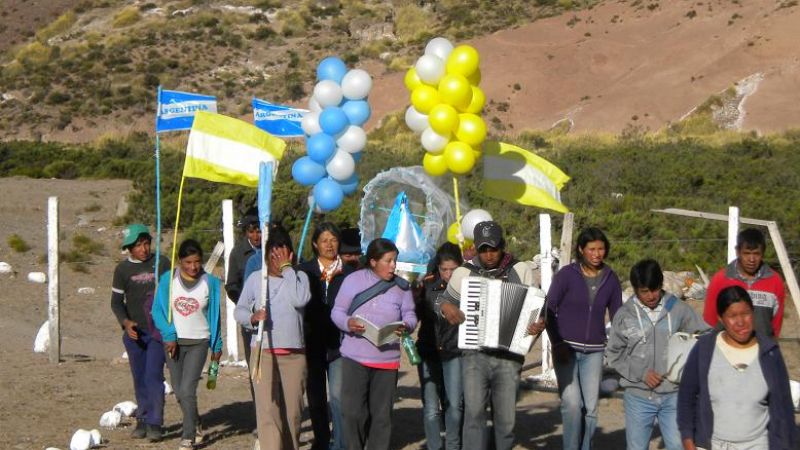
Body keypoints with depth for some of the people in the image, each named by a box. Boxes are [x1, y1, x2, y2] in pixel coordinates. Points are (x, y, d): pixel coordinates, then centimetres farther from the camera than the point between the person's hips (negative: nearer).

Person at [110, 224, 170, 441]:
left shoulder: (162, 264, 1)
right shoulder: (123, 269, 2)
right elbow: (116, 301, 4)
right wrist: (125, 322, -13)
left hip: (158, 330, -2)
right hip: (133, 331, 2)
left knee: (153, 376, -11)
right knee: (139, 378, 9)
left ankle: (155, 423, -8)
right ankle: (142, 420, 19)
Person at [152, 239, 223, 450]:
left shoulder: (210, 282, -4)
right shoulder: (169, 279, -4)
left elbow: (214, 315, 4)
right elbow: (159, 310, -3)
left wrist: (217, 345, 8)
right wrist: (169, 336, -13)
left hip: (199, 342, -2)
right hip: (174, 341, 2)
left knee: (187, 389, -13)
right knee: (179, 391, 10)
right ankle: (195, 424, 35)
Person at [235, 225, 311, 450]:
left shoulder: (299, 277, 5)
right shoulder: (255, 279, 7)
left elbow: (299, 300, -16)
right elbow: (239, 310, 8)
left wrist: (287, 268, -10)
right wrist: (253, 317, -14)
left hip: (294, 354, 1)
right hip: (263, 353, -1)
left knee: (292, 411, 6)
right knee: (268, 410, -12)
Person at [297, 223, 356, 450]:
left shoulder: (349, 273, 5)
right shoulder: (304, 271, 5)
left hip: (339, 342, -2)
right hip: (312, 341, 2)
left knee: (338, 394, -11)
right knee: (315, 395, 10)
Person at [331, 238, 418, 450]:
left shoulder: (401, 286, 6)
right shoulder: (353, 280, -1)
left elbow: (410, 315, 6)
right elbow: (337, 311, 0)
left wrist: (406, 326, -17)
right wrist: (348, 323, -20)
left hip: (387, 359, 2)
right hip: (355, 358, -2)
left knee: (382, 413, 7)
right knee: (353, 411, -4)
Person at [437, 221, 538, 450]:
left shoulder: (521, 270, 4)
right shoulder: (463, 273, 5)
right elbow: (442, 301, 17)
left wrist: (538, 323, -11)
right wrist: (446, 307, -6)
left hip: (508, 356, 1)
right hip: (475, 356, -1)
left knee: (505, 418, 5)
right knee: (474, 412, -13)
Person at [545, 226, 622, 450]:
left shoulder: (610, 279, 4)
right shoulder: (567, 274, -5)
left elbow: (617, 315, 12)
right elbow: (549, 309, -3)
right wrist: (557, 343, -10)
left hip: (594, 352, 3)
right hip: (566, 348, -3)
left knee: (591, 407, 1)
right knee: (572, 403, -14)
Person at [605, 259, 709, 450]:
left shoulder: (679, 309, -1)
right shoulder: (624, 315, -1)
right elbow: (613, 355, 3)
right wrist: (641, 373, -9)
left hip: (673, 395, 0)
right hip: (638, 397, 0)